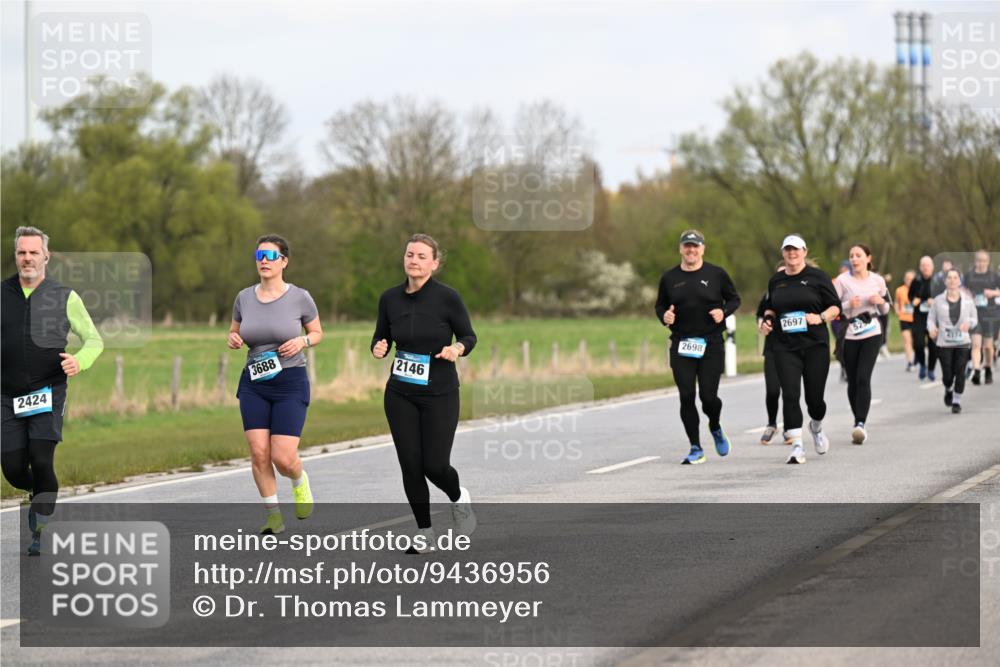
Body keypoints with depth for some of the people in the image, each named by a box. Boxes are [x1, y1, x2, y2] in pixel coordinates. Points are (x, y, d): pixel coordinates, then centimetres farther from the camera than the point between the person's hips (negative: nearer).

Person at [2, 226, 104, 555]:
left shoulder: (64, 297, 2)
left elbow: (94, 340, 6)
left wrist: (79, 361, -15)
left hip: (49, 394, -2)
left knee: (41, 461, -15)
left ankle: (41, 531, 1)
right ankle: (40, 493, 33)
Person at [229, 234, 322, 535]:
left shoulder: (299, 297, -5)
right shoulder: (244, 298, 3)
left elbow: (318, 333, 8)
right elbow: (234, 334, 17)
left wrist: (302, 341, -13)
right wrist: (232, 340, -6)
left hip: (291, 384, -3)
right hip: (254, 384, 3)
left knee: (283, 458, -11)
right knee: (259, 453, -7)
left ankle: (300, 480, 25)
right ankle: (274, 515, 9)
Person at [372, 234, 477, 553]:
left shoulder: (447, 297, -11)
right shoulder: (390, 298, -1)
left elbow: (468, 336, -1)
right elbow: (381, 338, 10)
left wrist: (457, 349, -22)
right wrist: (378, 348, -13)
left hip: (440, 394, -3)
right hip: (400, 395, 3)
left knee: (435, 465, -6)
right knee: (410, 466, -1)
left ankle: (458, 498, 30)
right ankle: (425, 533, 16)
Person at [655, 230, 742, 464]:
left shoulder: (716, 274, 1)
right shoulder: (669, 278, 6)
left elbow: (734, 299, 10)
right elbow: (660, 305, 16)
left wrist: (723, 312, -10)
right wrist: (664, 316, -6)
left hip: (711, 344, -2)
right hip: (681, 346, 2)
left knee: (708, 396, -6)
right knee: (686, 397, -4)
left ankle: (715, 428, 29)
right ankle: (696, 449, 6)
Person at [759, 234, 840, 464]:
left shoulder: (817, 276, 0)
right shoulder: (775, 280, 11)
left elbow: (835, 307, 2)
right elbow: (770, 307, 24)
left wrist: (821, 318, -16)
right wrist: (766, 320, 4)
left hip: (815, 344, -2)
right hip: (785, 347, 2)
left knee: (814, 397, 4)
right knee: (790, 394, -12)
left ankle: (816, 428, 37)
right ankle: (796, 446, -12)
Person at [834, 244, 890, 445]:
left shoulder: (877, 281, 6)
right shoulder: (842, 281, -2)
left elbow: (885, 310, 17)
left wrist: (881, 302, -5)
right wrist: (848, 305, -20)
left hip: (872, 334, 0)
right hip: (849, 336, 0)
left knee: (863, 378, -15)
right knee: (853, 381, 6)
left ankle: (860, 424, -21)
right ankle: (859, 422, 23)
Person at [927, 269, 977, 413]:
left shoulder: (967, 300, 3)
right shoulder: (939, 301, 0)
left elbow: (975, 319, 12)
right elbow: (931, 318, 6)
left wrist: (969, 323, -11)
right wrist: (931, 328, -15)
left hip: (963, 343, 0)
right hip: (944, 343, 0)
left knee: (960, 372, -6)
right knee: (947, 374, -1)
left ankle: (957, 401, 8)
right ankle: (948, 390, 33)